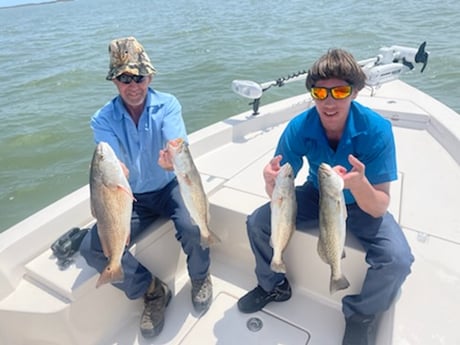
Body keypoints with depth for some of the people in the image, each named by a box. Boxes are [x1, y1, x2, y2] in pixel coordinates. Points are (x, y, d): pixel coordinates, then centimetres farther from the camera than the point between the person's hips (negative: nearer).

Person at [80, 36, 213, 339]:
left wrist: (173, 159, -51)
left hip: (169, 188, -1)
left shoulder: (167, 105, -10)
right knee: (92, 248, -17)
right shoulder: (103, 119, -8)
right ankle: (153, 290, 5)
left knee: (192, 229, -30)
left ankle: (200, 277, 6)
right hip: (131, 198, 2)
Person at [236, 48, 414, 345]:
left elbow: (379, 208, -28)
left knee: (398, 259, -26)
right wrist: (272, 183, -43)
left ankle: (362, 315, 8)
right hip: (316, 196, 2)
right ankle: (273, 286, 17)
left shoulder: (376, 129, -28)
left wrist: (359, 184, -50)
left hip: (362, 204, -1)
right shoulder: (299, 128, -22)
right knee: (257, 222, -13)